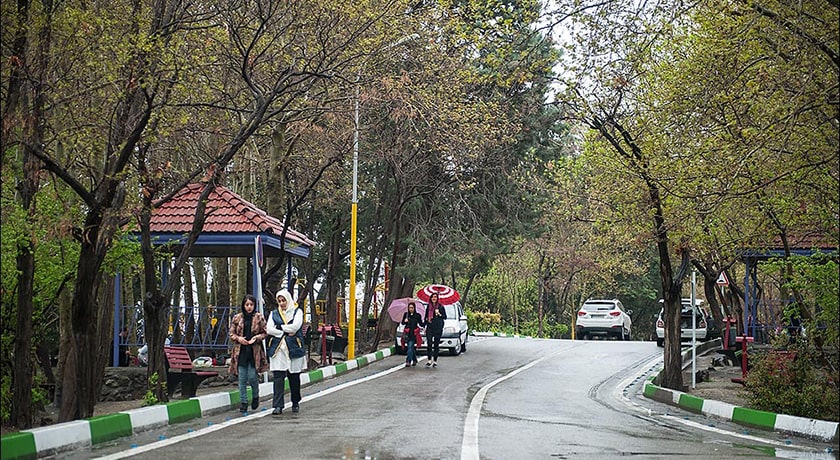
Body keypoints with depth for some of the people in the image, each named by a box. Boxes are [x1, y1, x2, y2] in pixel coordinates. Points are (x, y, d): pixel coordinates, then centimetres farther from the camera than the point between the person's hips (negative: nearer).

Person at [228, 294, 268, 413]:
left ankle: (255, 396, 24)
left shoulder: (259, 317, 1)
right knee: (242, 378, 0)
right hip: (241, 352, 2)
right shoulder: (237, 318, 6)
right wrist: (238, 338, -10)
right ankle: (243, 402, 9)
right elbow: (231, 334, 10)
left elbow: (265, 333, 5)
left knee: (252, 377, -5)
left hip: (254, 351, -2)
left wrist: (257, 337, -13)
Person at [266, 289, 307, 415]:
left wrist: (278, 327, -6)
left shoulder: (297, 312, 7)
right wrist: (286, 332, -9)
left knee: (294, 377, 6)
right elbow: (269, 330, -1)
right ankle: (278, 406, -11)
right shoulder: (274, 314, 14)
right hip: (277, 349, 1)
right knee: (278, 377, -8)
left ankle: (295, 403, 23)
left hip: (293, 348, -1)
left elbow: (295, 327, -11)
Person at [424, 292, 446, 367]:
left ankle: (435, 361, 6)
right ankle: (429, 360, -7)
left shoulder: (440, 306, 1)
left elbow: (445, 317, 1)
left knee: (436, 345, 1)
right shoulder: (428, 307, 11)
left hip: (438, 328, -2)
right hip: (430, 328, 2)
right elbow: (426, 317, 21)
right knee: (429, 344, -9)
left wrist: (439, 314, -16)